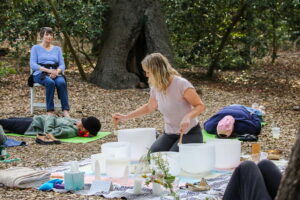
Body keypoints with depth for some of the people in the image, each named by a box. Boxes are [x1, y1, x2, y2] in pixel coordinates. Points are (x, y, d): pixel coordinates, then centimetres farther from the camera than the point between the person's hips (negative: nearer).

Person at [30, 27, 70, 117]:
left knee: (62, 82, -33)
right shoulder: (36, 48, 9)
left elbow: (62, 65, 10)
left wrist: (56, 72, -14)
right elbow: (33, 64, -4)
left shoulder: (57, 49, 19)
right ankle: (49, 111, -37)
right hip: (40, 73, -3)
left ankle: (65, 111, -39)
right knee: (50, 82, -38)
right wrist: (48, 70, -18)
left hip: (56, 73, 3)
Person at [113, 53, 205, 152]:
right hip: (169, 134, 6)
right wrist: (125, 117, 18)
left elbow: (200, 106, -16)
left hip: (190, 134, -6)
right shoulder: (155, 88, 1)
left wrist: (187, 117, -36)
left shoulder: (181, 84, -20)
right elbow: (149, 107, 21)